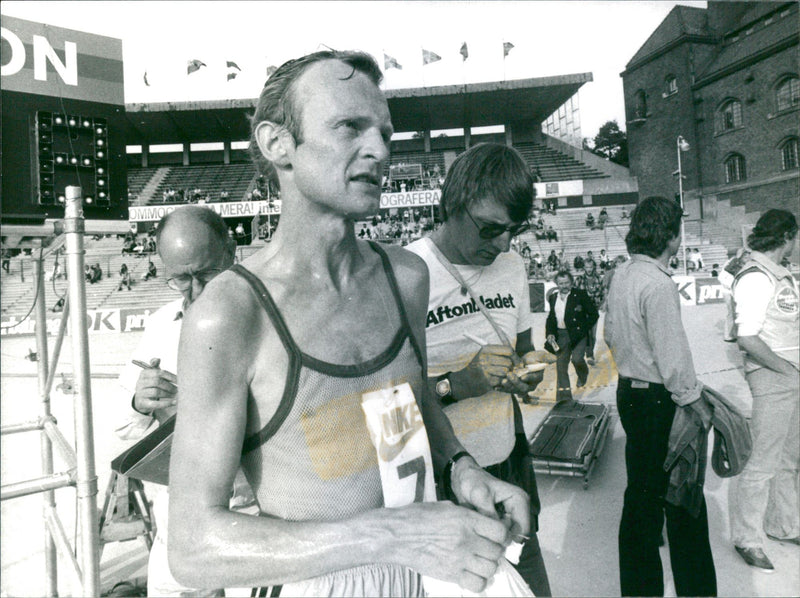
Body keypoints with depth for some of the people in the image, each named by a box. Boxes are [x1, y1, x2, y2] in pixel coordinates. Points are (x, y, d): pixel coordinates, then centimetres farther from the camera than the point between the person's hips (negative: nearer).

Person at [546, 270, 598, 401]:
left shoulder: (580, 295, -2)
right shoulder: (553, 298, 11)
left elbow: (593, 314, 0)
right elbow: (551, 318, 19)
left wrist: (584, 329, -7)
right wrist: (550, 333, 5)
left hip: (578, 334, -4)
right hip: (560, 335, 4)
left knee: (577, 358, -20)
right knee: (561, 365, 3)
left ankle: (583, 374, 18)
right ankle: (564, 396, 14)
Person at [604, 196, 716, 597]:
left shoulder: (621, 274, 6)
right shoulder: (658, 285, -22)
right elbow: (674, 359, -21)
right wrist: (699, 406, -11)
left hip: (629, 390, 9)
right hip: (658, 400, -9)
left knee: (641, 487, 19)